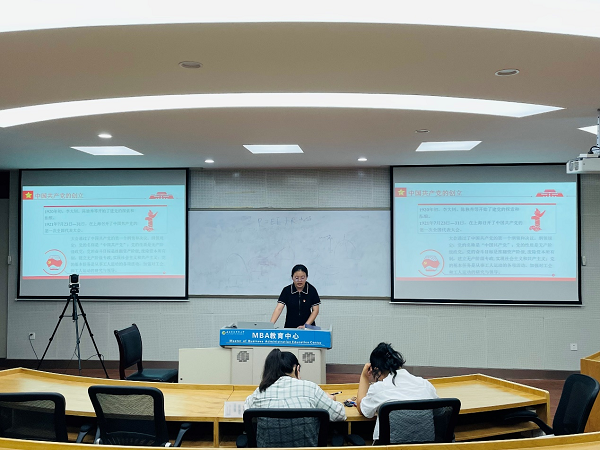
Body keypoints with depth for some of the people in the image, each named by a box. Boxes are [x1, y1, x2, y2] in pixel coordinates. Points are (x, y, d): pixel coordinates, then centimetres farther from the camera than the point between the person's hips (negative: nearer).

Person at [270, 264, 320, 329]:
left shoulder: (311, 290, -7)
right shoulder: (286, 290, -7)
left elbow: (315, 310, -4)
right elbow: (279, 308, -15)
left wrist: (306, 325, -15)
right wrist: (270, 324, -28)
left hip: (307, 327, 0)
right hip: (290, 327, 0)